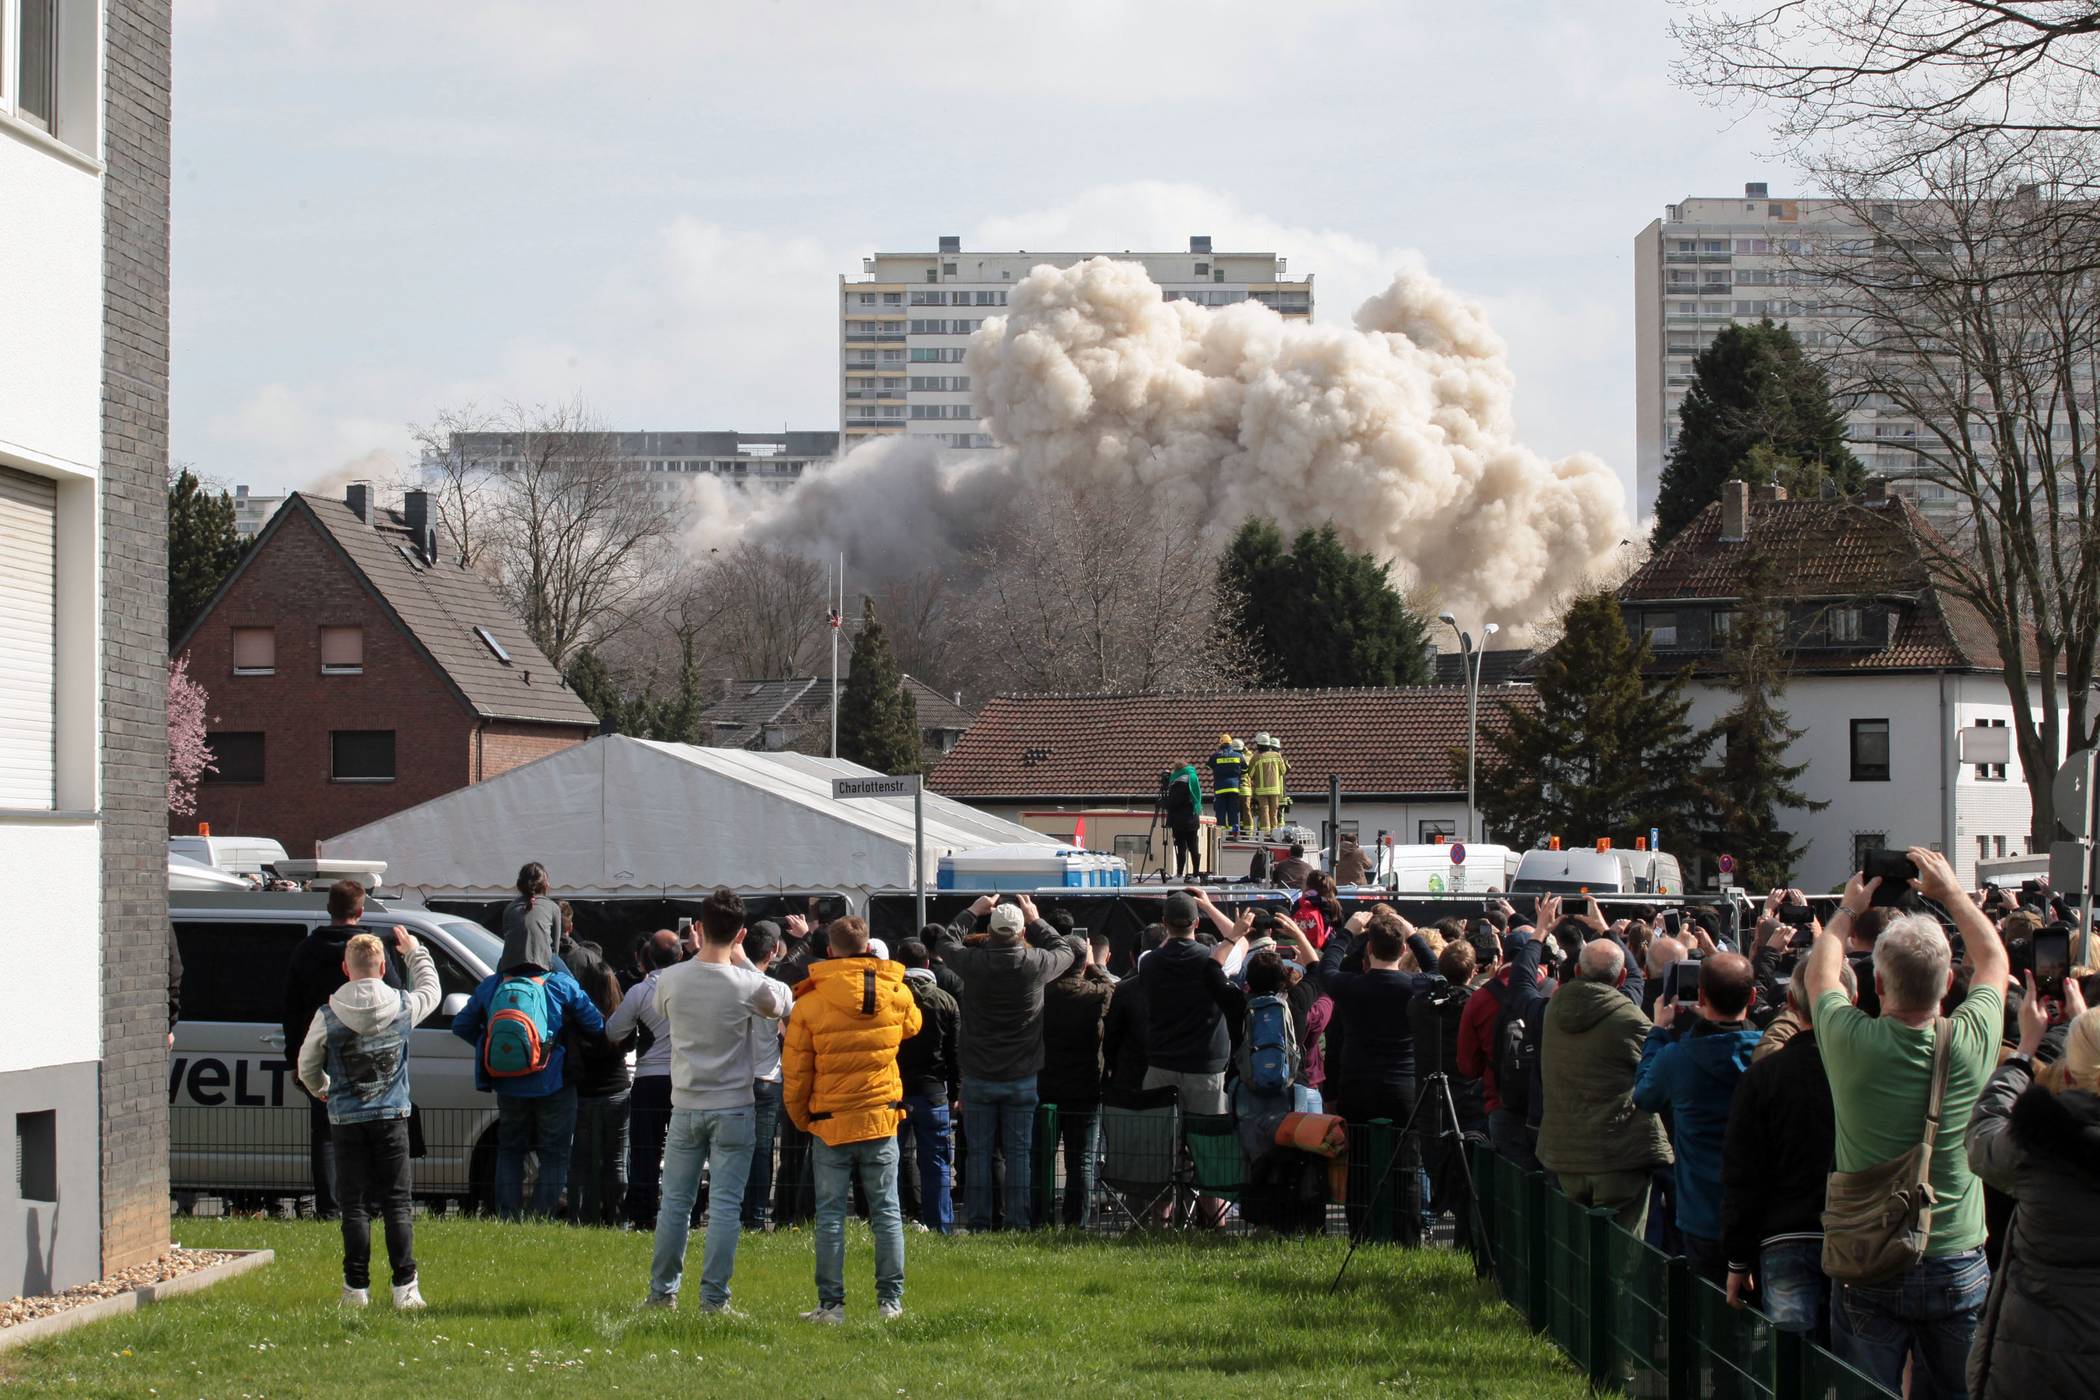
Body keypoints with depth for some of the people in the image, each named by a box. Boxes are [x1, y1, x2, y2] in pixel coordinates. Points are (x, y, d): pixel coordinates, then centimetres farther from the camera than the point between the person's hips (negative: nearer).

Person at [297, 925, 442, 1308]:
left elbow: (307, 1066, 6)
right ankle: (405, 1287, -1)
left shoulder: (328, 1015, -7)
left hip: (347, 1119, -1)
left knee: (354, 1205, 4)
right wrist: (415, 951, 33)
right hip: (391, 1117, 1)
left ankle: (356, 1288, 4)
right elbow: (432, 990, 20)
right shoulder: (403, 1007, -4)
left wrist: (320, 1089, 28)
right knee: (397, 1203, 4)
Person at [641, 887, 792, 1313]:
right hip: (733, 1108, -2)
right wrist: (742, 961, 9)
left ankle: (662, 1291, 15)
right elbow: (784, 1001, 8)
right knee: (725, 1205, 0)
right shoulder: (748, 985, -13)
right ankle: (714, 1298, -1)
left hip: (685, 1106, 2)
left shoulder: (670, 980, -6)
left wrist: (703, 955, 17)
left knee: (675, 1201, 11)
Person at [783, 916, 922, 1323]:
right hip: (882, 1120, 2)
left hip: (830, 1123, -2)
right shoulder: (897, 994, -3)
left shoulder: (809, 1003, -9)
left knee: (830, 1216, 4)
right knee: (886, 1213, 9)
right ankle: (890, 1300, 9)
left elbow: (795, 1071, -4)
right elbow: (913, 1026, 22)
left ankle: (831, 1304, 3)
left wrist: (800, 1118, 10)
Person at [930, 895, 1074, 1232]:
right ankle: (1018, 1221, 5)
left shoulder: (973, 961, -12)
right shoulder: (1035, 963, -11)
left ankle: (979, 1221, 7)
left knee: (978, 1152, 6)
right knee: (1019, 1151, 6)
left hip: (978, 1078, 0)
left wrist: (972, 912, 19)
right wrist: (1035, 920, 19)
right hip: (1022, 1078, 0)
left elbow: (946, 942, 10)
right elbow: (1064, 951, 12)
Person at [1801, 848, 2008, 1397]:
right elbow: (1994, 959, 9)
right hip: (1959, 1266, 1)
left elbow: (1819, 972, 7)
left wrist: (1849, 908, 23)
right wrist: (1950, 890, 21)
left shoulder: (1852, 1043, -17)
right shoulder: (1971, 1042, -13)